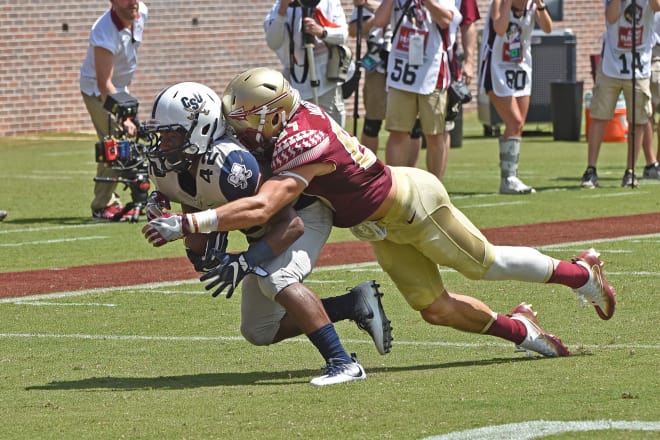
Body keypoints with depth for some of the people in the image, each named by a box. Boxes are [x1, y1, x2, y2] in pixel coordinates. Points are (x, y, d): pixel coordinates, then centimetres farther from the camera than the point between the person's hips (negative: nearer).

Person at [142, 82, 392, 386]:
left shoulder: (228, 165, -38)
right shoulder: (166, 171, -15)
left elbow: (292, 224, -37)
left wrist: (245, 262, -42)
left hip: (303, 212, -9)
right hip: (264, 230, 9)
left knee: (277, 280, -36)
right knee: (259, 332, 8)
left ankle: (342, 363, -30)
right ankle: (356, 304, 13)